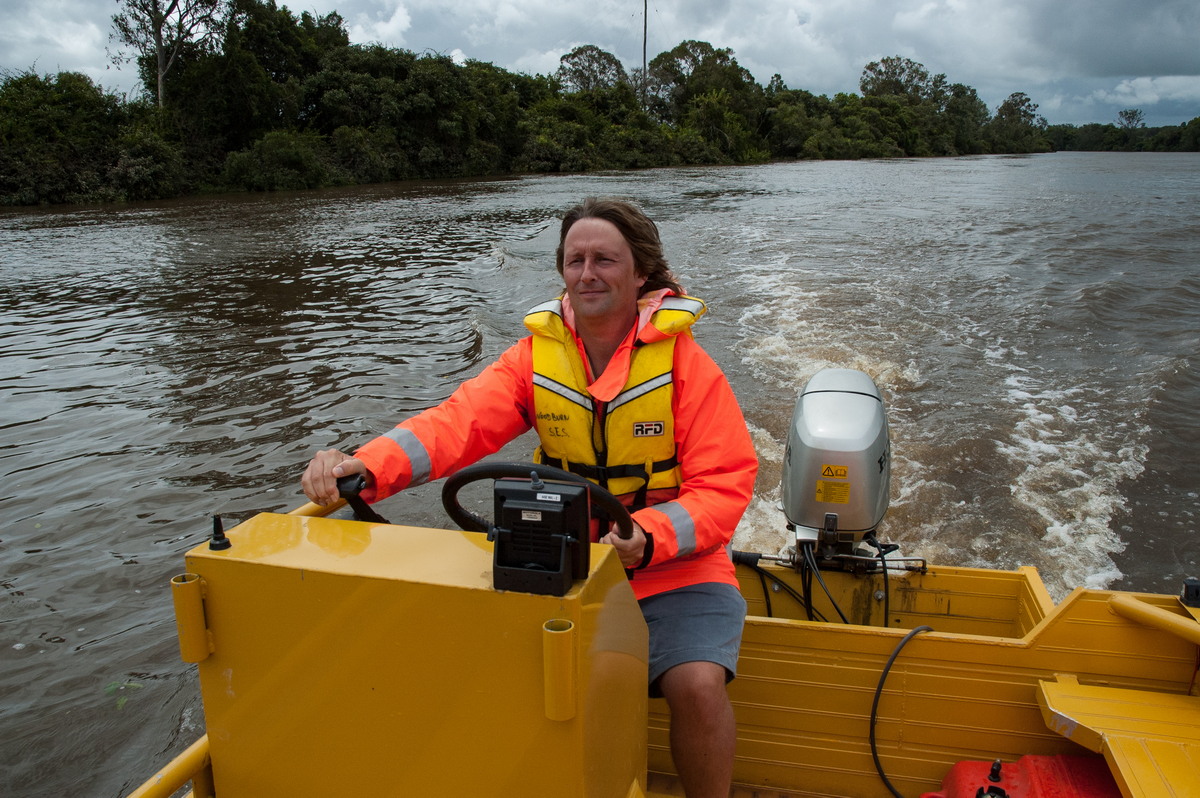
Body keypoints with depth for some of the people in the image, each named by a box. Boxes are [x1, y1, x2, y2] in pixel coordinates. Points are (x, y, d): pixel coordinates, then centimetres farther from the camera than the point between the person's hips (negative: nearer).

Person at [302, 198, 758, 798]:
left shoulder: (685, 362, -7)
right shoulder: (536, 354, 0)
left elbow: (725, 484, -11)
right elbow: (458, 423, -15)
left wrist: (649, 537, -29)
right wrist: (365, 468, -33)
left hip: (674, 567, -2)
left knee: (697, 684, -25)